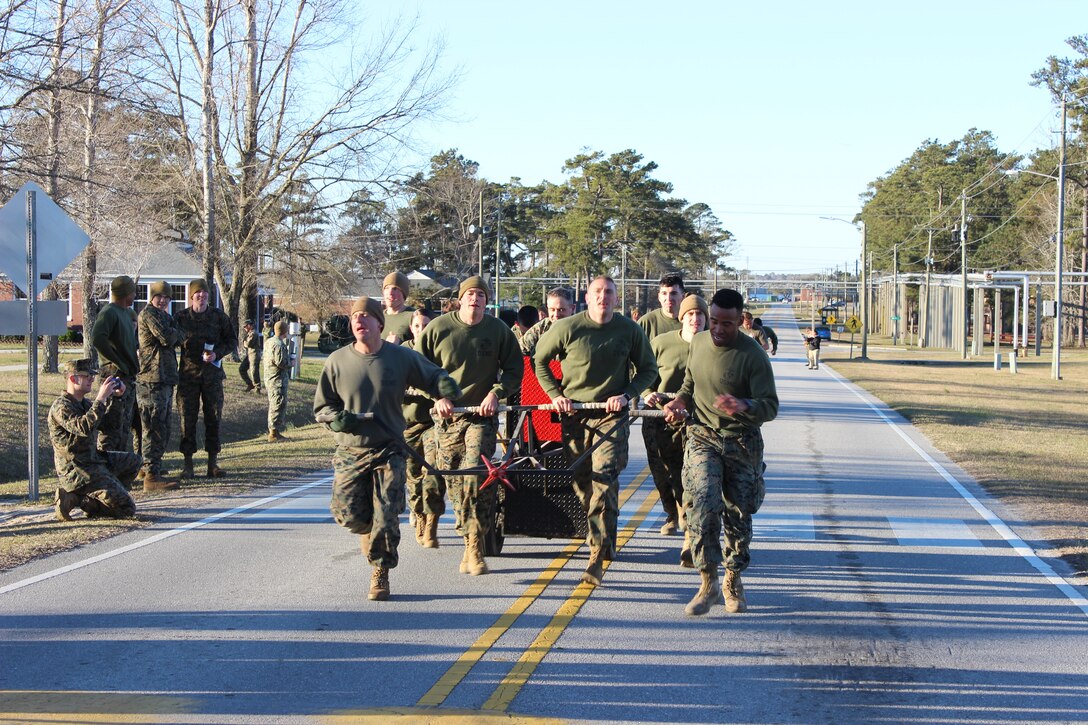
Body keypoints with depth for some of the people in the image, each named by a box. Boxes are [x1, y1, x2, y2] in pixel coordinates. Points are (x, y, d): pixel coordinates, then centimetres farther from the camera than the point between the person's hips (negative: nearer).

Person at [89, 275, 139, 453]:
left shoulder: (127, 313, 17)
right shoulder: (109, 312, -13)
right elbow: (97, 339, -27)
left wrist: (133, 366, 14)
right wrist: (118, 363, -21)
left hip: (128, 378, 10)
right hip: (115, 377, -10)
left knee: (125, 428, 15)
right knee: (112, 428, -9)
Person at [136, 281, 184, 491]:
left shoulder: (163, 316, 22)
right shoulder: (148, 314, -9)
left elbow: (180, 338, 11)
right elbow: (167, 338, -18)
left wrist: (172, 331, -8)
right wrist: (174, 330, 1)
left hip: (164, 379, 10)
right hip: (153, 380, -10)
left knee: (162, 430, 16)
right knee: (155, 430, -11)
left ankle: (153, 468, 25)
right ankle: (151, 476, -12)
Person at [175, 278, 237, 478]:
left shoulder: (218, 316, 5)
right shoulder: (180, 317, 3)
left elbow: (232, 340, 10)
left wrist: (217, 353, -9)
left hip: (213, 373, 1)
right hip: (188, 374, -1)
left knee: (213, 417, 2)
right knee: (187, 418, -2)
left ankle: (213, 463, 10)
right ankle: (188, 463, 4)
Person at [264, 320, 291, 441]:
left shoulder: (268, 342, 12)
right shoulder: (279, 345, -20)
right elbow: (281, 363, -25)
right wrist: (290, 361, -5)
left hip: (269, 378, 10)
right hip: (278, 380, -10)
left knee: (273, 405, 17)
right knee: (278, 405, -5)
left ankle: (272, 430, 23)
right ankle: (274, 433, -4)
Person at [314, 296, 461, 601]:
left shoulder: (402, 357, -2)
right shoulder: (337, 361, -1)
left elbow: (435, 376, 12)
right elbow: (321, 405, 8)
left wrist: (444, 396, -11)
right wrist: (337, 418, -14)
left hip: (388, 451, -1)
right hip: (350, 452, 1)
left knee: (385, 519, -8)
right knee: (347, 514, -5)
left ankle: (380, 575, 9)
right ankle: (369, 532, 32)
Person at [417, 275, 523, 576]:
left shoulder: (498, 330, 0)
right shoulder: (438, 328, -1)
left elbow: (514, 368, 8)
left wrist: (496, 393, -8)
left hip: (482, 415, -2)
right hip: (447, 415, 2)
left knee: (476, 474, -16)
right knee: (453, 480, 3)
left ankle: (475, 549, -13)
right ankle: (469, 537, 19)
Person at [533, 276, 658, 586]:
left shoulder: (630, 330, -2)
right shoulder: (567, 328, -5)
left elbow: (648, 369, 10)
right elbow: (539, 360, 10)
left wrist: (626, 395, -6)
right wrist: (555, 394, -1)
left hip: (611, 415, -2)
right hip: (573, 413, 2)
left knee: (605, 479, -15)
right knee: (580, 480, 7)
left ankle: (597, 557, -17)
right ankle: (604, 540, 28)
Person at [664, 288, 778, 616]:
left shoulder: (753, 355, -12)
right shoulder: (698, 343, 4)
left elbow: (770, 405, -15)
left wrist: (743, 407, -35)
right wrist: (679, 403, 1)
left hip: (742, 443, -2)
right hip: (702, 438, 2)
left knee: (738, 514, 6)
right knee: (703, 504, -16)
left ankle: (733, 580, 27)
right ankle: (708, 583, -9)